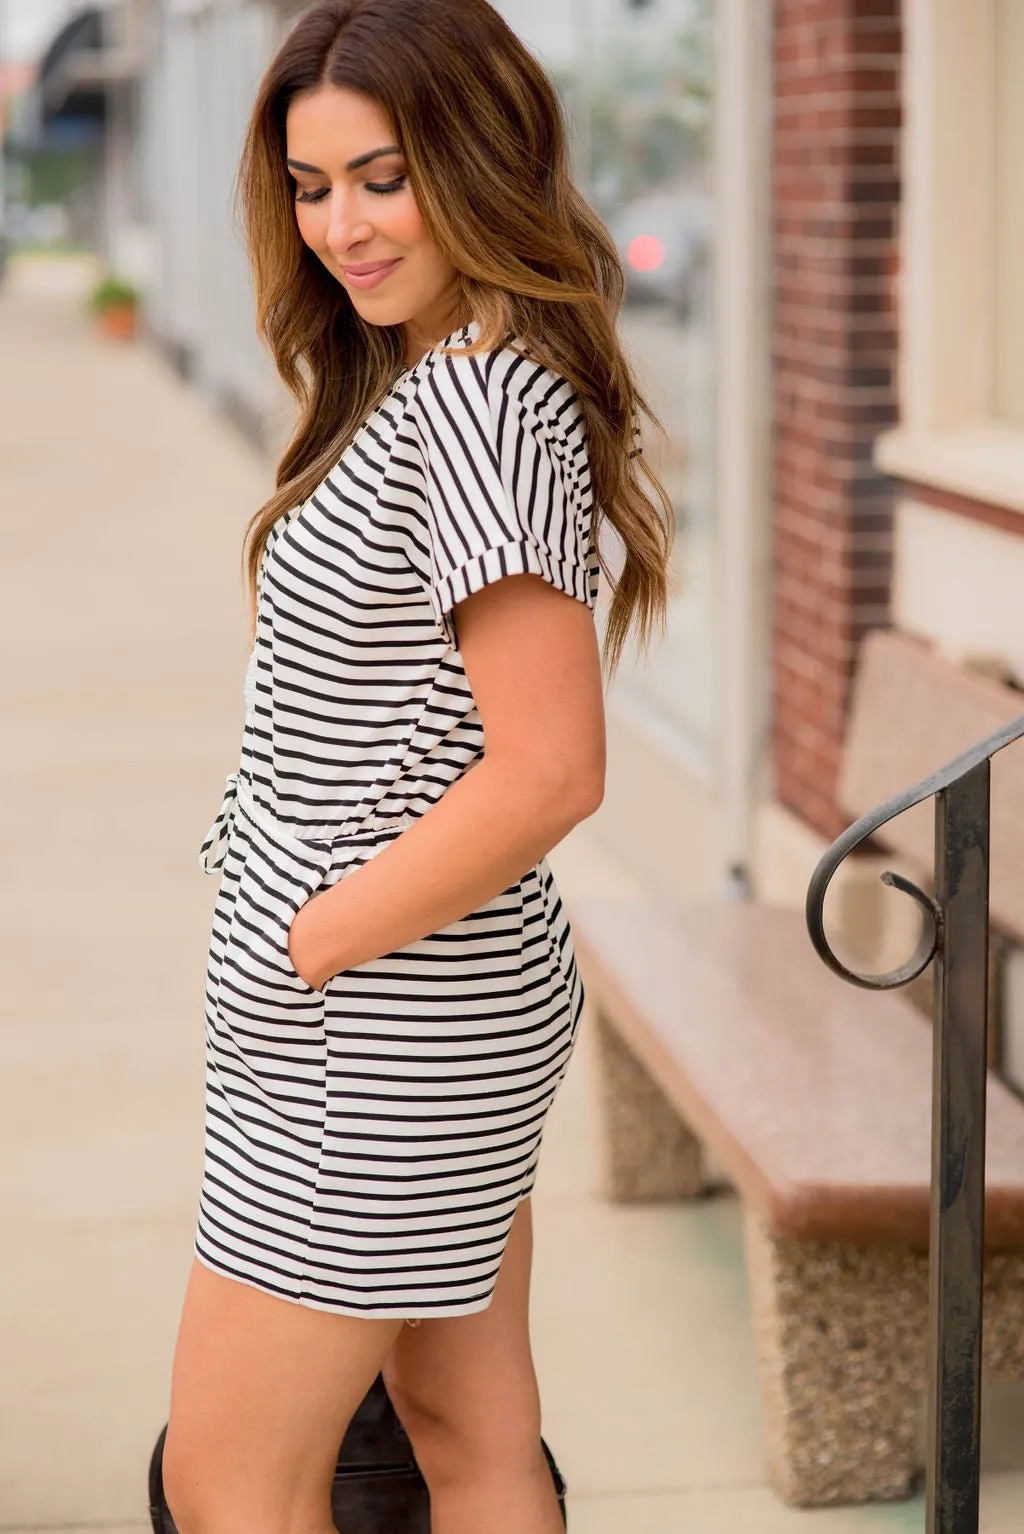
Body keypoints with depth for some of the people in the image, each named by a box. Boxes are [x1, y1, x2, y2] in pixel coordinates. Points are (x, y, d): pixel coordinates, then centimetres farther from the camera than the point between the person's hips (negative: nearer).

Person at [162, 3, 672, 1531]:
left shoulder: (479, 400, -21)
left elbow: (548, 771, -27)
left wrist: (307, 945, -17)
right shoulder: (444, 377, 10)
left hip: (375, 1031, -10)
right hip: (446, 1004, 10)